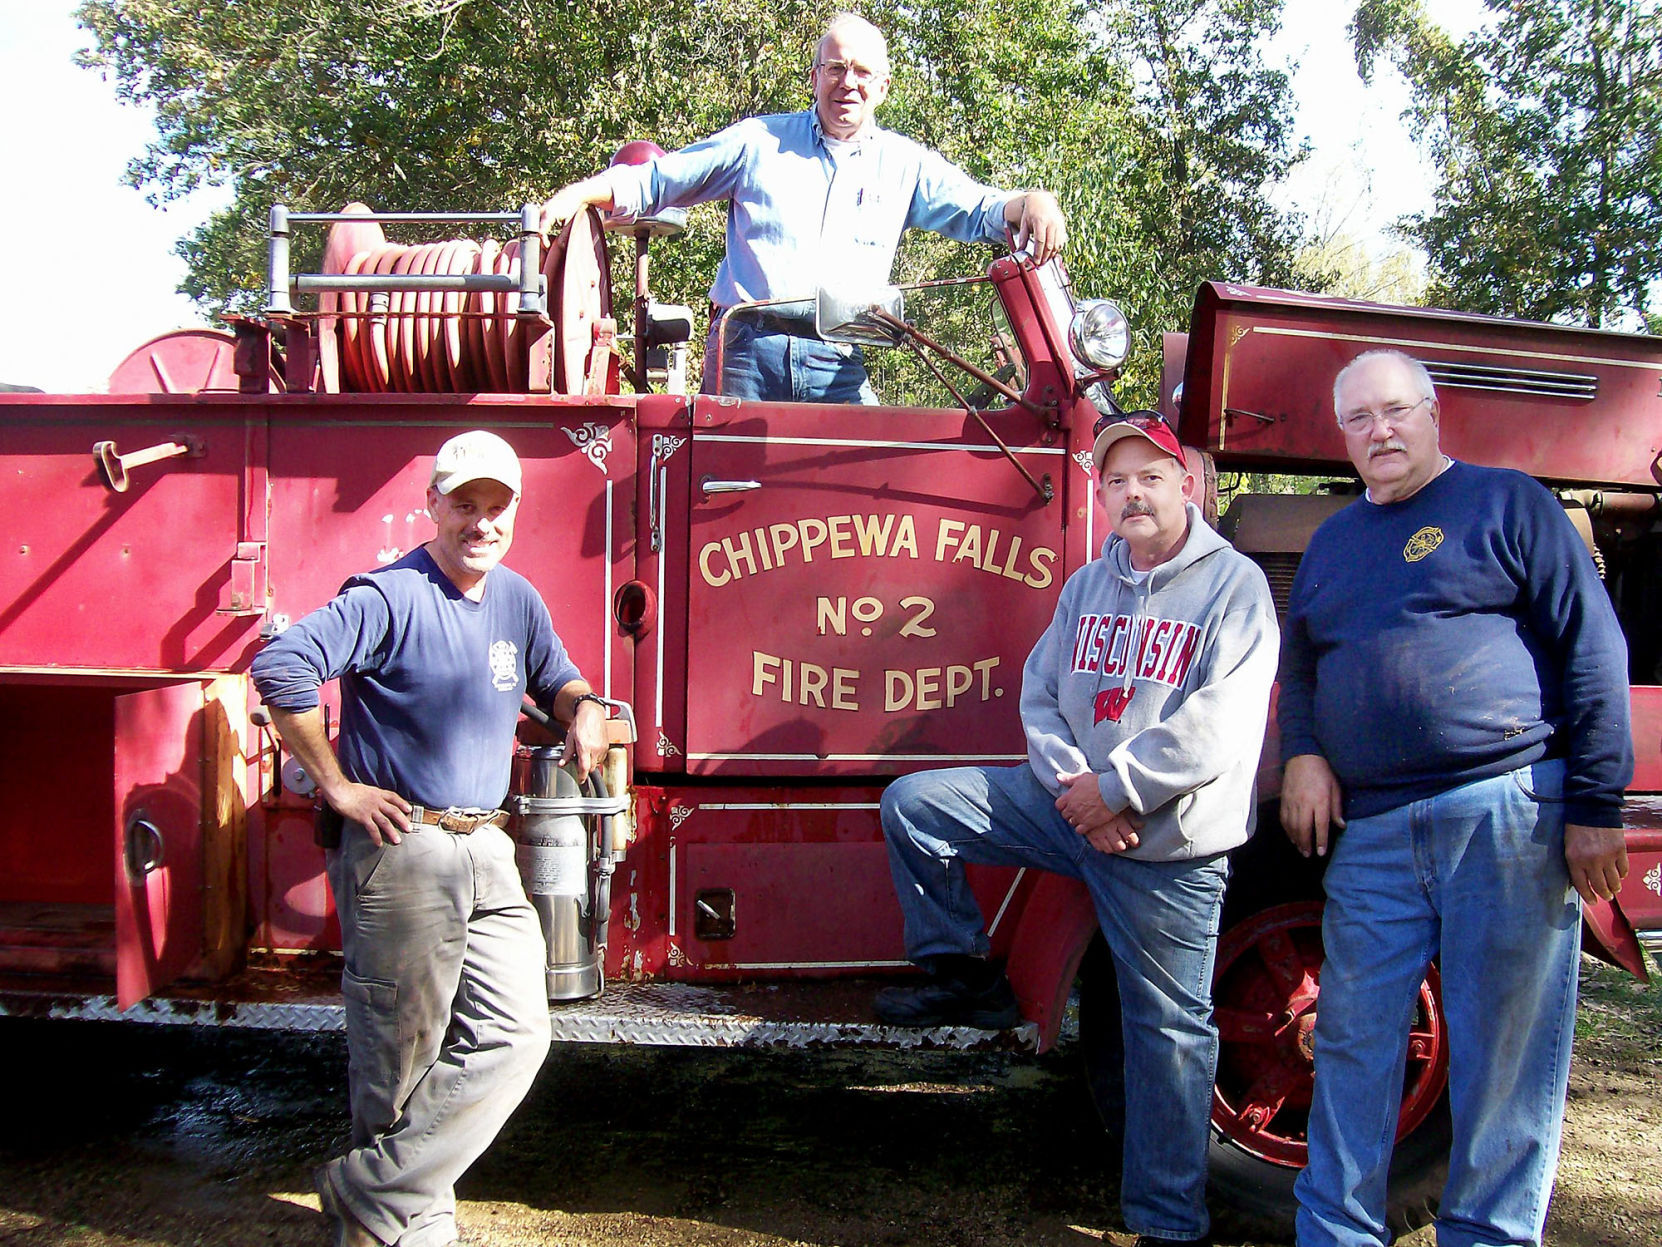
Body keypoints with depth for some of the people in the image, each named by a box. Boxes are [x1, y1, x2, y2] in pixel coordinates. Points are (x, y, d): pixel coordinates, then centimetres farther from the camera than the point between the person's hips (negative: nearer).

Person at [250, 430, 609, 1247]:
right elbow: (280, 668, -21)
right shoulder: (390, 597, -11)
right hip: (399, 852, -7)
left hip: (487, 853, 7)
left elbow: (555, 678, 27)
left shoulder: (517, 599, 12)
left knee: (514, 1037, 4)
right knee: (403, 1057, 3)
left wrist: (583, 706, 3)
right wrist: (337, 787, -17)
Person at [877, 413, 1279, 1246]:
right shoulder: (1086, 585, 12)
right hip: (1072, 805, 6)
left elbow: (1215, 728, -18)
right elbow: (1040, 693, 8)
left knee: (1167, 1028, 3)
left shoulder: (1234, 585, -8)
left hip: (1168, 844, -5)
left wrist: (1114, 789, -15)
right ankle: (966, 977, 12)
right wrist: (1075, 783, -9)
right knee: (913, 804, -3)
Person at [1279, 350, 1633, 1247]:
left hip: (1508, 812, -4)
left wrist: (1596, 805, -7)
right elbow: (1299, 665, 27)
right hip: (1369, 830, 5)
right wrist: (1302, 754, 6)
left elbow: (1593, 651, -1)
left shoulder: (1508, 503, 4)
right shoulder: (1332, 541, 20)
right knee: (1353, 1039, 7)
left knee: (1505, 1050, 2)